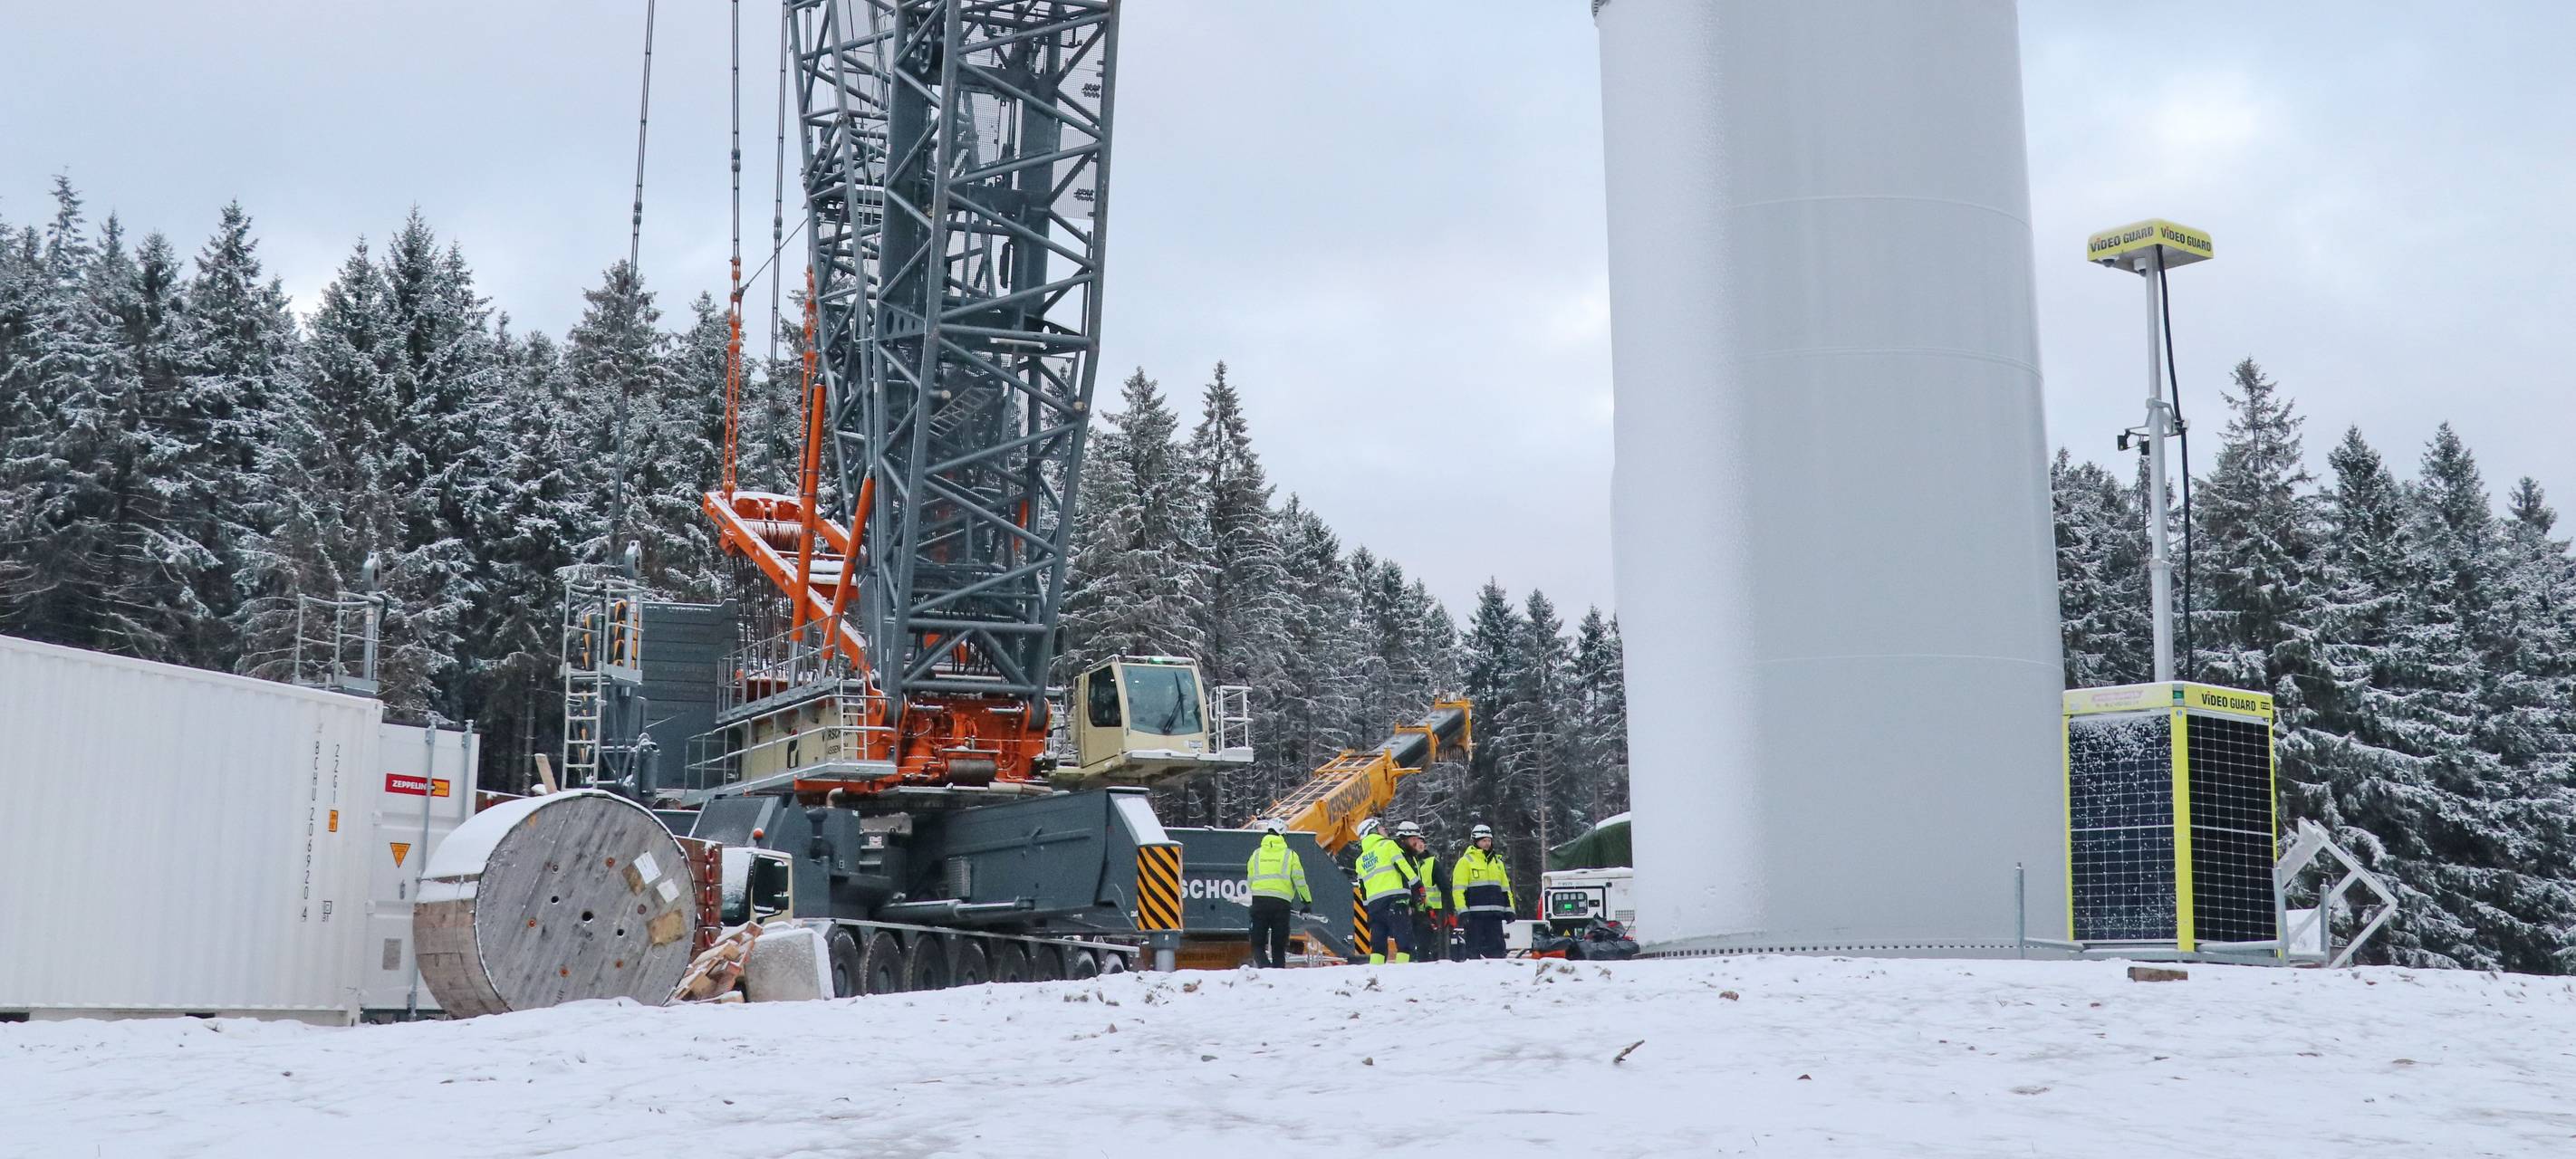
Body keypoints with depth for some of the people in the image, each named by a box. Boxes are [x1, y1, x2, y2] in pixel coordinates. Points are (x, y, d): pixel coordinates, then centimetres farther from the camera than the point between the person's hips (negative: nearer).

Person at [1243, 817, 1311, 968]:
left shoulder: (1256, 854, 12)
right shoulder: (1290, 854, 6)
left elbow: (1249, 882, 15)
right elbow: (1299, 880, 3)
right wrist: (1307, 902, 11)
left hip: (1259, 901, 1)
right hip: (1281, 902, -1)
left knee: (1258, 944, 4)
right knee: (1278, 947, 9)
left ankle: (1264, 966, -22)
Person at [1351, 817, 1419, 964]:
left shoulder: (1361, 859, 23)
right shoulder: (1388, 845, 4)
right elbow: (1404, 866, -7)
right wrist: (1418, 887, -3)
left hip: (1374, 903, 6)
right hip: (1395, 899, -6)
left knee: (1378, 942, 10)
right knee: (1405, 940, -7)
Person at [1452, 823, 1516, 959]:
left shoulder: (1497, 861, 20)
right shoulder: (1466, 861, 0)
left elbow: (1505, 888, 23)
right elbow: (1458, 888, -7)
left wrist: (1509, 909, 15)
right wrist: (1462, 910, -15)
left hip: (1495, 914, 6)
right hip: (1474, 914, -6)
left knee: (1497, 948, 4)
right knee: (1474, 948, -4)